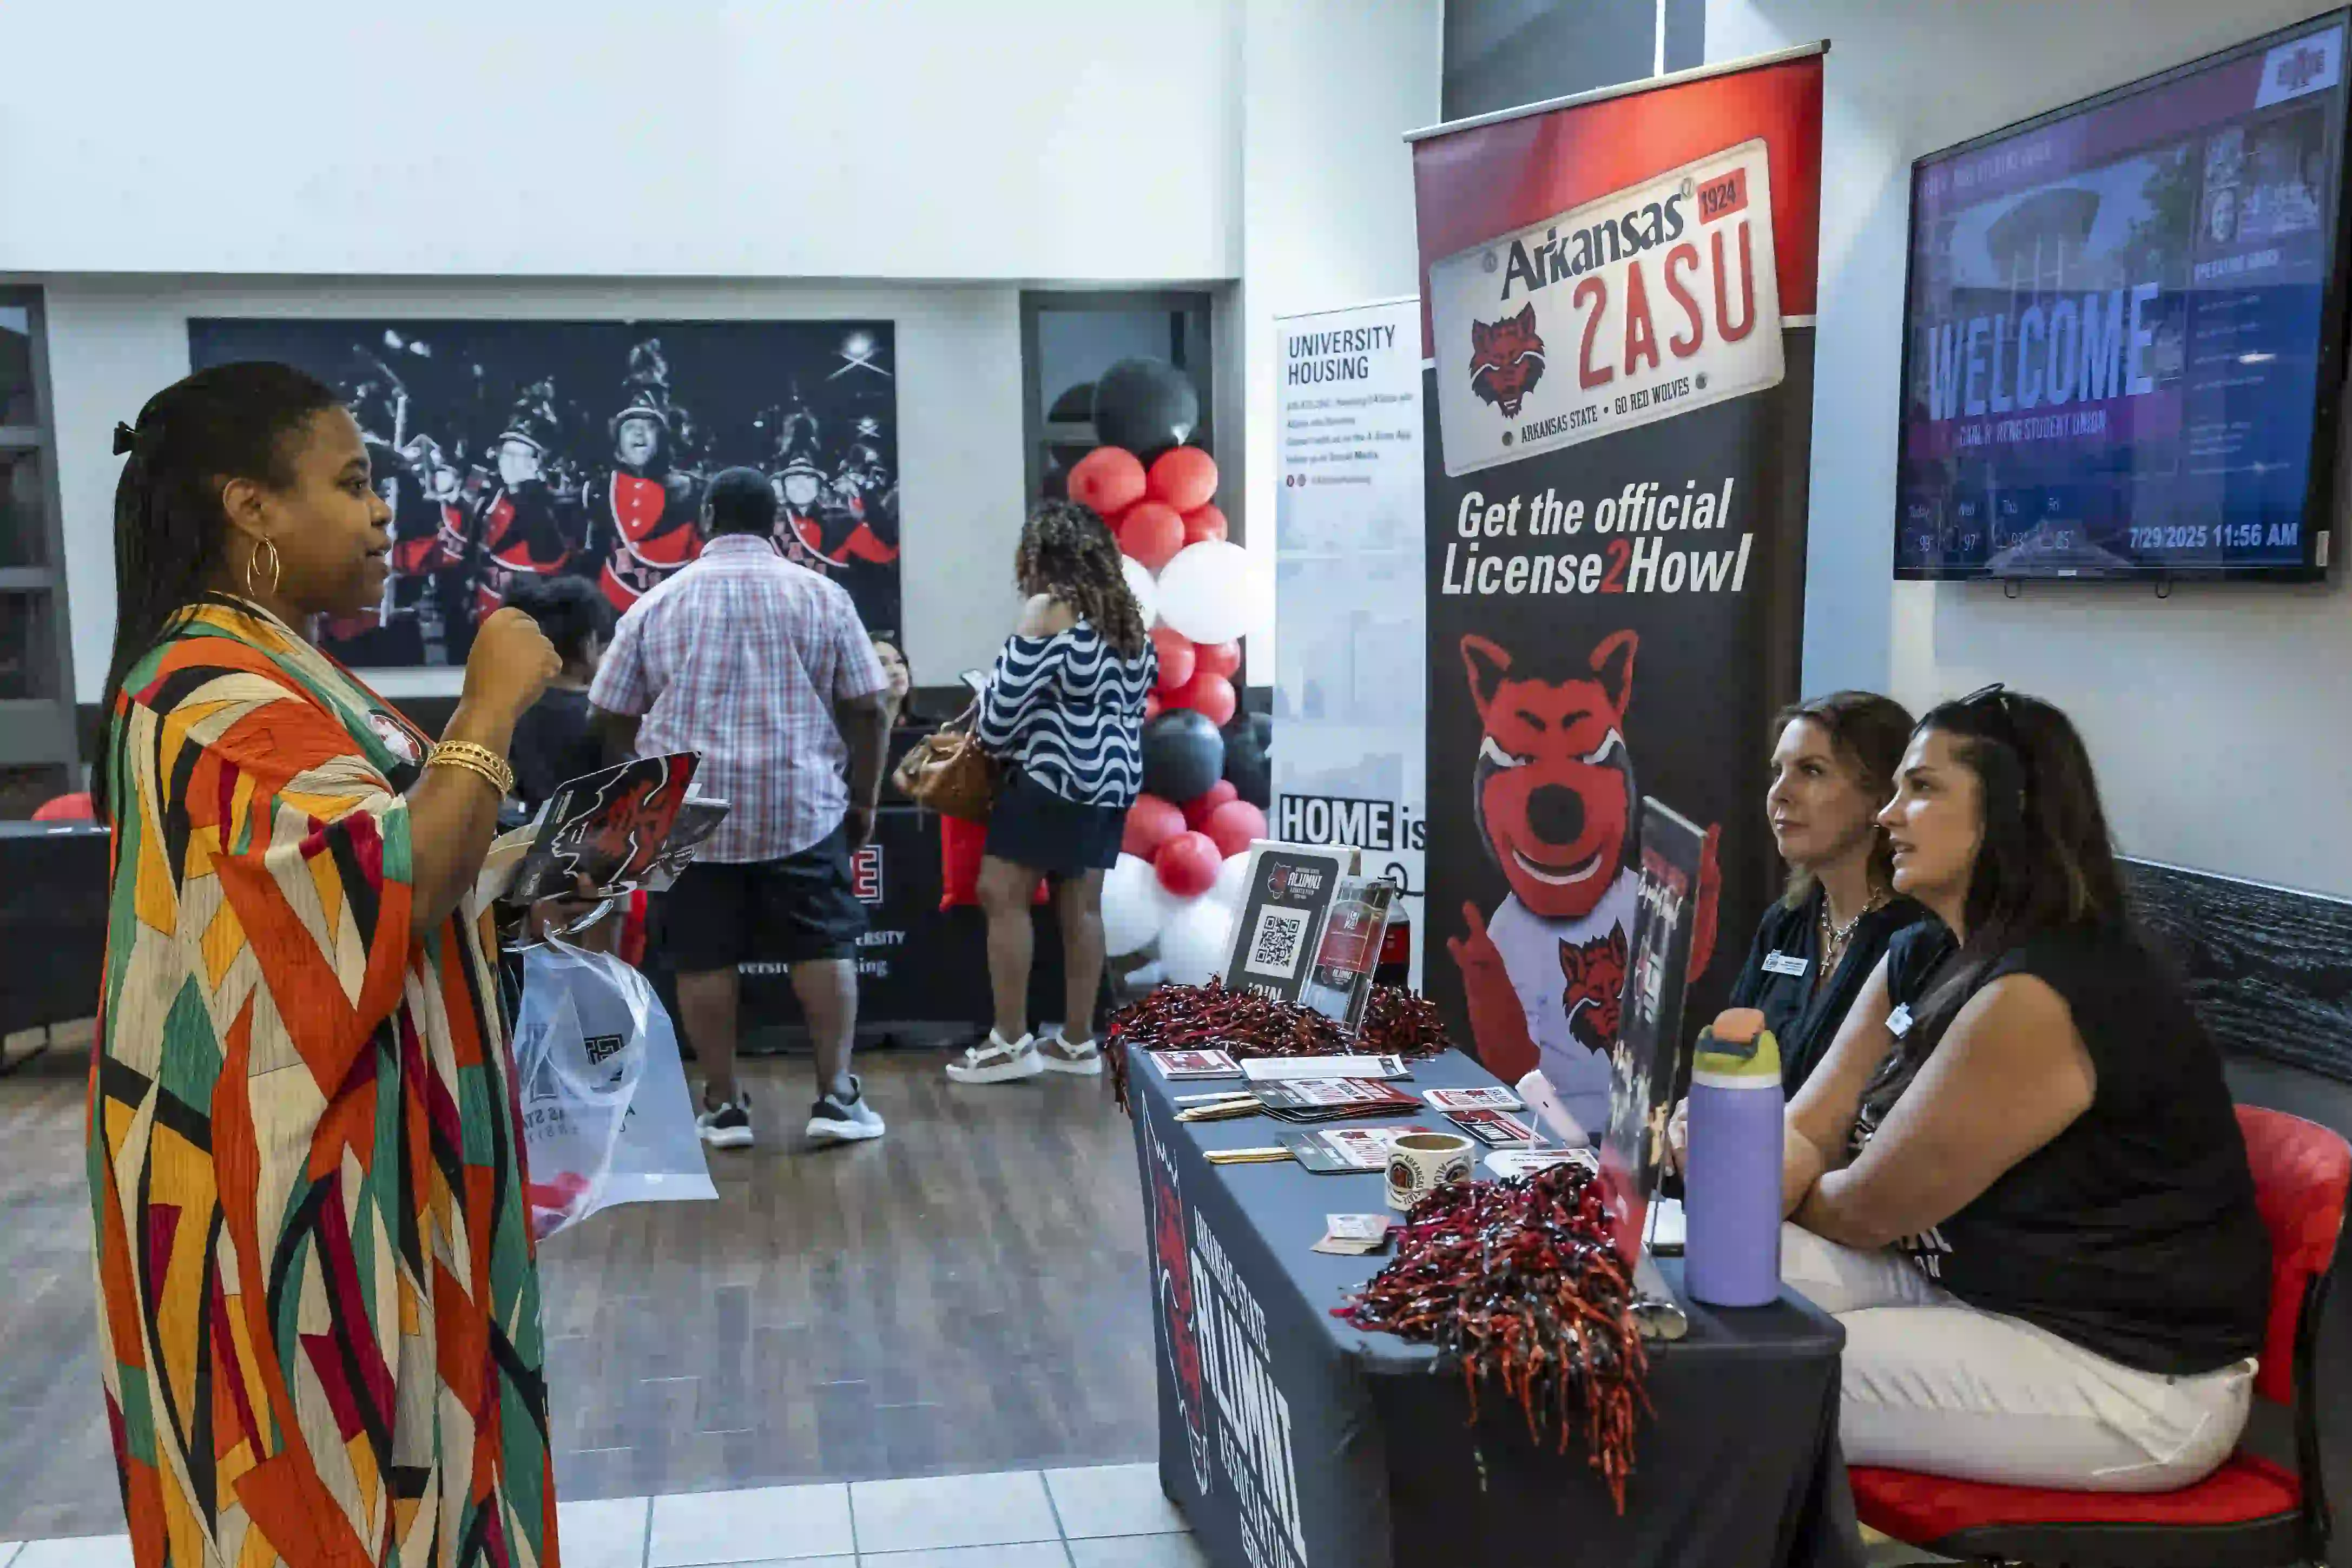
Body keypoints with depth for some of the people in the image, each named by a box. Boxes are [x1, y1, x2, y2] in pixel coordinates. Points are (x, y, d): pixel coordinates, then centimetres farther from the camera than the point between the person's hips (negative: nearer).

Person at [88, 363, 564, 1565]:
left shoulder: (263, 673, 13)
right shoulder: (220, 694, -20)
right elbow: (387, 892, -30)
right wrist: (490, 710, -23)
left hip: (320, 1154, 10)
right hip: (290, 1180, -10)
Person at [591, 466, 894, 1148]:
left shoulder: (657, 603, 7)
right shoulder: (821, 595, 5)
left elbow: (612, 715, 9)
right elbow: (868, 710, 2)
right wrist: (864, 799, 10)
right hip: (802, 806, -1)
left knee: (704, 959, 7)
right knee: (824, 948, 6)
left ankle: (724, 1105, 11)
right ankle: (836, 1096, 3)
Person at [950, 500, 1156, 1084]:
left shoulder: (1048, 608, -8)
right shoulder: (1124, 614, 14)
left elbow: (1008, 694, -11)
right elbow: (1136, 692, 13)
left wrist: (990, 740, 5)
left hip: (1056, 772, -8)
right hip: (1112, 775, 8)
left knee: (1002, 894, -3)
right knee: (1081, 903, 9)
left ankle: (1011, 1042, -4)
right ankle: (1078, 1042, 12)